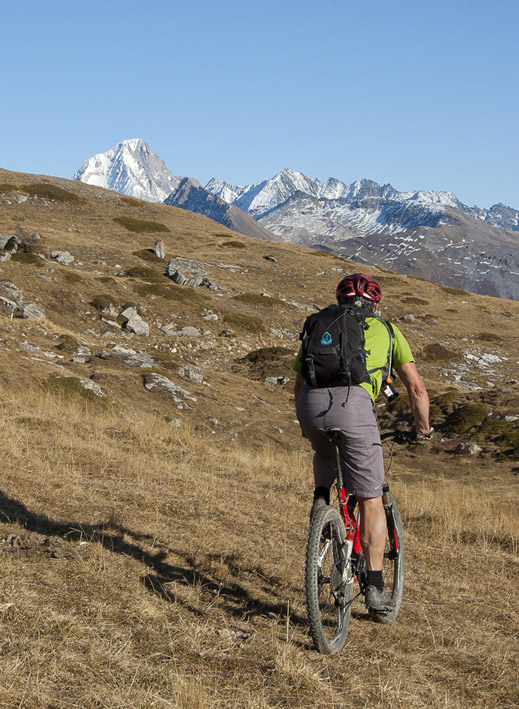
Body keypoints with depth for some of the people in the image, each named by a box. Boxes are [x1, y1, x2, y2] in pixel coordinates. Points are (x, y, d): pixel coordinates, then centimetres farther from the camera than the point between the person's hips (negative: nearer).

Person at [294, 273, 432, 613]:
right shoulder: (385, 330, 25)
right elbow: (416, 387, 22)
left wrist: (309, 425, 49)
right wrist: (423, 428, 37)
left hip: (310, 403, 3)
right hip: (353, 403, -3)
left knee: (326, 451, 39)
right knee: (371, 501, 10)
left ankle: (321, 499, 14)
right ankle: (376, 588, 11)